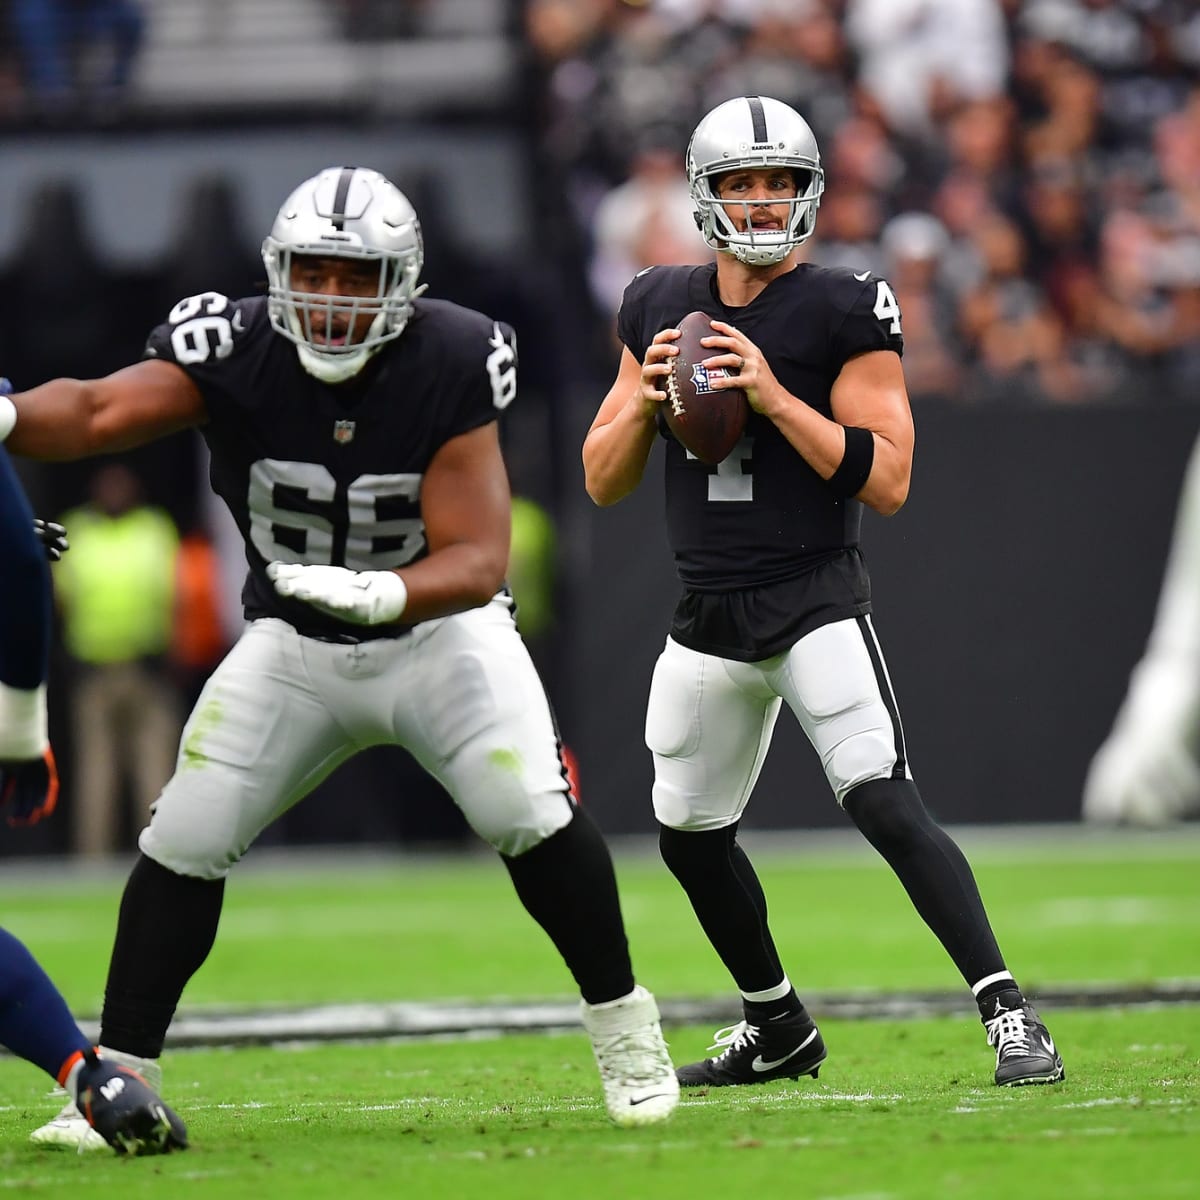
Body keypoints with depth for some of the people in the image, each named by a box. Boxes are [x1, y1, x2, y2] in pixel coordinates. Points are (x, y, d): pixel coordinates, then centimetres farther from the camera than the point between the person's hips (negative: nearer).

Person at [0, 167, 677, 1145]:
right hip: (295, 644, 2)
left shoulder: (447, 369, -22)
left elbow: (476, 563, -25)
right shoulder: (238, 354, -19)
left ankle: (623, 1028, 2)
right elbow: (98, 412, -36)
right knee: (185, 841, -8)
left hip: (437, 627, -2)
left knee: (529, 812, -19)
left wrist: (378, 593, -45)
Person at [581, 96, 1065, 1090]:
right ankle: (779, 1030, 35)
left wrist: (776, 399, -22)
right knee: (690, 837, 16)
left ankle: (1008, 1012, -21)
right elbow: (603, 484, 10)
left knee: (886, 807, -21)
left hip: (817, 600, -6)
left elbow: (887, 480, -14)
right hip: (708, 619, 6)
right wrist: (642, 400, -9)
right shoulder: (660, 308, 7)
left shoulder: (846, 312, -8)